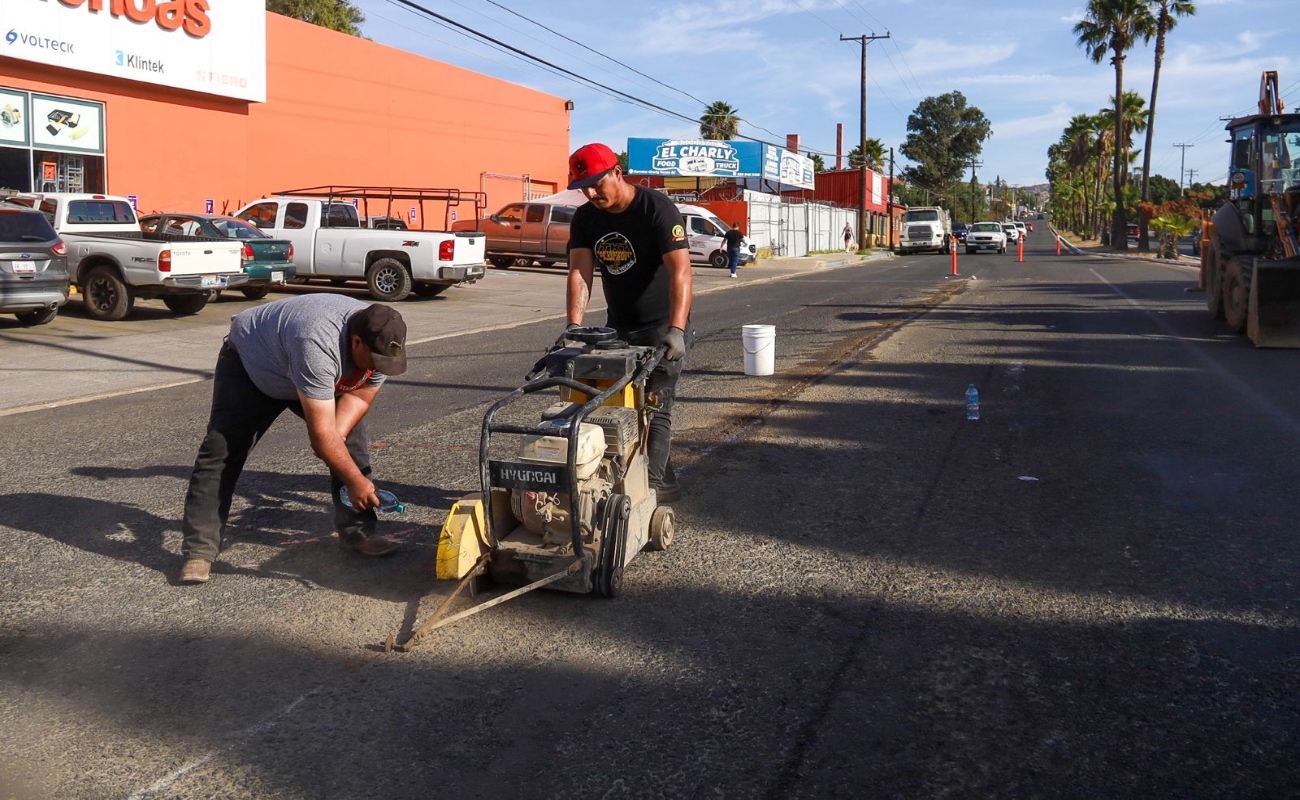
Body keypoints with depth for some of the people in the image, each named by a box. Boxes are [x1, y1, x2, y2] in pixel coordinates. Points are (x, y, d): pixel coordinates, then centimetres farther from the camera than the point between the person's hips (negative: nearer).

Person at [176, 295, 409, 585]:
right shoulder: (317, 344, -46)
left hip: (314, 375, 6)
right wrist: (355, 480, -38)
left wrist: (336, 436, -29)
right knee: (220, 452, -12)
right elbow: (320, 431, -43)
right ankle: (199, 550, -6)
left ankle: (357, 531, 2)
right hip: (249, 362, -6)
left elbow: (358, 396, -12)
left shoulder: (382, 342, -24)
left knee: (351, 440, -6)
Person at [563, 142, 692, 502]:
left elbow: (680, 270, -29)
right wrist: (575, 325, -23)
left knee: (654, 404, -10)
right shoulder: (585, 218, -1)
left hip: (663, 326, -6)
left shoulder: (657, 209, -19)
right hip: (619, 325, 7)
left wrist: (676, 330, -41)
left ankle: (651, 483, -3)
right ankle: (665, 479, 18)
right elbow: (580, 271, -9)